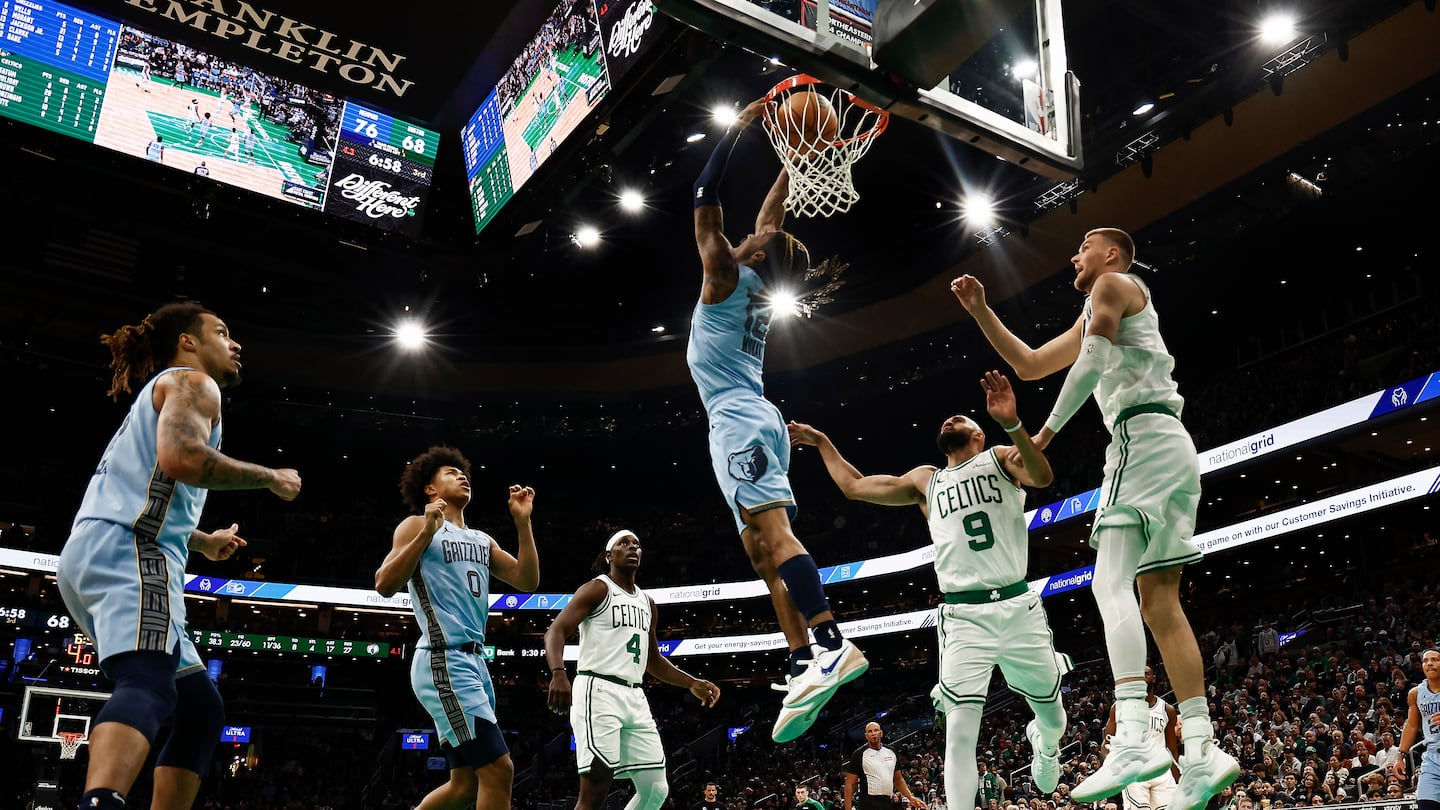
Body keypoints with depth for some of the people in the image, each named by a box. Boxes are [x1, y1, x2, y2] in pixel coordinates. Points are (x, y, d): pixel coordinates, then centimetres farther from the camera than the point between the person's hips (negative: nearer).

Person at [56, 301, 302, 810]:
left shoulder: (159, 393, 35)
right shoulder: (192, 381, 5)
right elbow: (180, 457, -18)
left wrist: (203, 540, 51)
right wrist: (270, 477, -5)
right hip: (125, 551, -10)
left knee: (201, 706, 10)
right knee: (148, 683, -33)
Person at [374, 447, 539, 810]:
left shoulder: (482, 540, 21)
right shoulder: (418, 525, 0)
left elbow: (527, 580, 12)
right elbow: (385, 585, -12)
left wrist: (523, 523, 6)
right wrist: (426, 533, -20)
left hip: (474, 660, 9)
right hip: (444, 661, -9)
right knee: (498, 770, -14)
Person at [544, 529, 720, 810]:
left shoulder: (647, 602, 21)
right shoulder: (598, 589, -1)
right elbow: (555, 631, -13)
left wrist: (693, 684, 19)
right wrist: (559, 673, -32)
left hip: (634, 697, 8)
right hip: (599, 692, -8)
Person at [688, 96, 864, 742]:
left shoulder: (726, 275, -3)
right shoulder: (760, 284, 17)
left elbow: (705, 198, -2)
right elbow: (772, 214, 30)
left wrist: (739, 128, 3)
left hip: (736, 421, -9)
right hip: (757, 419, 9)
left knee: (773, 533, -21)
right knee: (765, 554, 3)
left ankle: (831, 646, -31)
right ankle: (803, 669, -3)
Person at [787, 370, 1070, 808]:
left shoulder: (1001, 458, 7)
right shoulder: (926, 481, 17)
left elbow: (1042, 477, -16)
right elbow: (854, 485, 25)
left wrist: (1012, 424, -32)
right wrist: (822, 443, 28)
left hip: (1019, 607, -1)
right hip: (963, 618, 1)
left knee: (1051, 713, 16)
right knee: (960, 731, -11)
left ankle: (1045, 743, 52)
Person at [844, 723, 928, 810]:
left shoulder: (890, 753, 12)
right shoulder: (859, 754, -5)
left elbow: (898, 780, 21)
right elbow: (850, 784, -6)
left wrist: (910, 797, 8)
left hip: (888, 803, 6)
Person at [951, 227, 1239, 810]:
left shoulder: (1113, 284, 5)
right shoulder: (1092, 318, 32)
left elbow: (1090, 364, -10)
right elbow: (1030, 365, 33)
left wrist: (1043, 434, -7)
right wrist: (980, 311, 28)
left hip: (1143, 435, -10)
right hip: (1173, 449, 10)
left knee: (1111, 581, -20)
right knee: (1159, 601, 3)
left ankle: (1134, 738, -32)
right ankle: (1202, 751, -1)